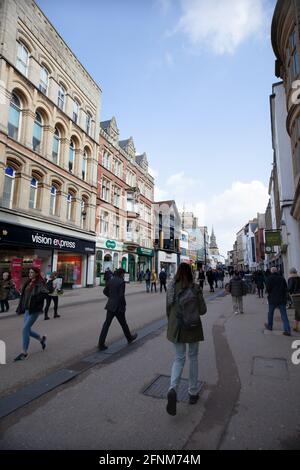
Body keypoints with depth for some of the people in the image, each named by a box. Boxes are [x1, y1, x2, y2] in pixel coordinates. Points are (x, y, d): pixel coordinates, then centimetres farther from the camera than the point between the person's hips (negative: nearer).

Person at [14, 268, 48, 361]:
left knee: (25, 329, -8)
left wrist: (35, 302, -22)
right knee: (27, 330, 12)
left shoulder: (40, 283, -12)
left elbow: (44, 293, -28)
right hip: (27, 309, 8)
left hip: (35, 310, -8)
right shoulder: (28, 283, 10)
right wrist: (21, 308, 6)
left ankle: (24, 353, 5)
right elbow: (24, 295, 13)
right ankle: (41, 339, 36)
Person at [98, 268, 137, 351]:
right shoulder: (122, 282, -16)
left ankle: (101, 344, 4)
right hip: (118, 307, -6)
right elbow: (121, 296, -21)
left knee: (106, 324, 6)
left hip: (110, 306, 6)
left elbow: (105, 291, 13)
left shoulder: (111, 280, 5)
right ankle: (129, 338, 34)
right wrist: (124, 305, -7)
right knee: (123, 324, 13)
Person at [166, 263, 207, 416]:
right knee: (193, 357, 19)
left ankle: (172, 389, -9)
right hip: (193, 328, -1)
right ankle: (193, 393, 30)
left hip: (176, 328, 2)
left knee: (179, 359, 13)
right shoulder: (195, 288, -12)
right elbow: (202, 310, -9)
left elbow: (168, 309, 2)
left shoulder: (171, 287, -5)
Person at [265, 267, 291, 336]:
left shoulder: (270, 278, -7)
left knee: (270, 313, 14)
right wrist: (284, 295, 14)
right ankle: (287, 330, -5)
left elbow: (267, 288, -13)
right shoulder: (282, 278, 5)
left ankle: (270, 326, 28)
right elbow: (286, 288, 6)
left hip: (273, 299, -3)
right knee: (284, 314, 2)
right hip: (282, 299, 3)